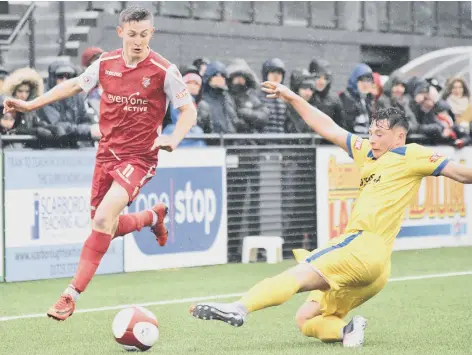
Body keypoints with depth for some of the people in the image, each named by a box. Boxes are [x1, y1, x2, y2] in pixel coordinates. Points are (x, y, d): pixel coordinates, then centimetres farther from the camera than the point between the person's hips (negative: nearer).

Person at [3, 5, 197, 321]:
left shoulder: (164, 70, -11)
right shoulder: (106, 64, 2)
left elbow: (189, 111, -6)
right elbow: (74, 85, 16)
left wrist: (174, 139, -24)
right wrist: (30, 104, 13)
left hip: (139, 157, -6)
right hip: (107, 153, 6)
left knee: (103, 218, -24)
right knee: (107, 228, 13)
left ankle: (72, 294, -20)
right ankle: (153, 216, 45)